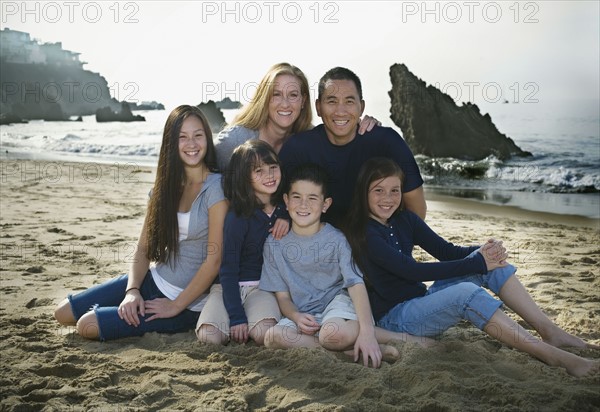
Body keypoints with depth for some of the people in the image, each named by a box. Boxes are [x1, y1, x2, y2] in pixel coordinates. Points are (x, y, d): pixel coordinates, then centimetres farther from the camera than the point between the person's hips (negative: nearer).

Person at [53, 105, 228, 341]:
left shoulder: (215, 188, -16)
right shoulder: (164, 186, 5)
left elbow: (214, 259, -18)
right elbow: (144, 247, 5)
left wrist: (176, 306, -15)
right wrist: (132, 290, -11)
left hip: (188, 302, -7)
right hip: (154, 280, 7)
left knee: (88, 325, -12)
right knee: (64, 313, 4)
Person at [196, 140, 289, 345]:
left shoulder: (285, 208, 1)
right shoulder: (238, 217, -12)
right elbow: (228, 270, -11)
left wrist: (288, 219, -2)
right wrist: (236, 317, -20)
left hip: (264, 287, 2)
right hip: (232, 287, -2)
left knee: (263, 333, -30)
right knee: (209, 336, -27)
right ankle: (237, 327, 3)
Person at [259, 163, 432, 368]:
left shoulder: (336, 240, -6)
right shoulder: (275, 244, 1)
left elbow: (356, 284, -15)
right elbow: (283, 296, 3)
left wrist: (367, 332, -28)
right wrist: (297, 317, -20)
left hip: (337, 300, -3)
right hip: (302, 314, 3)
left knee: (333, 333, -38)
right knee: (272, 336, -29)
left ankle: (400, 338, -15)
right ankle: (351, 350, -23)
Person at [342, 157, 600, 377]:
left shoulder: (405, 220, 7)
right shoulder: (363, 233, -16)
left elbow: (446, 251, 6)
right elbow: (412, 270, -23)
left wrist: (483, 252, -16)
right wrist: (477, 263, -22)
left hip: (422, 301, 8)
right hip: (393, 316, -8)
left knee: (491, 258, -9)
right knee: (466, 292, -34)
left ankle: (550, 331, -12)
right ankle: (551, 355, -30)